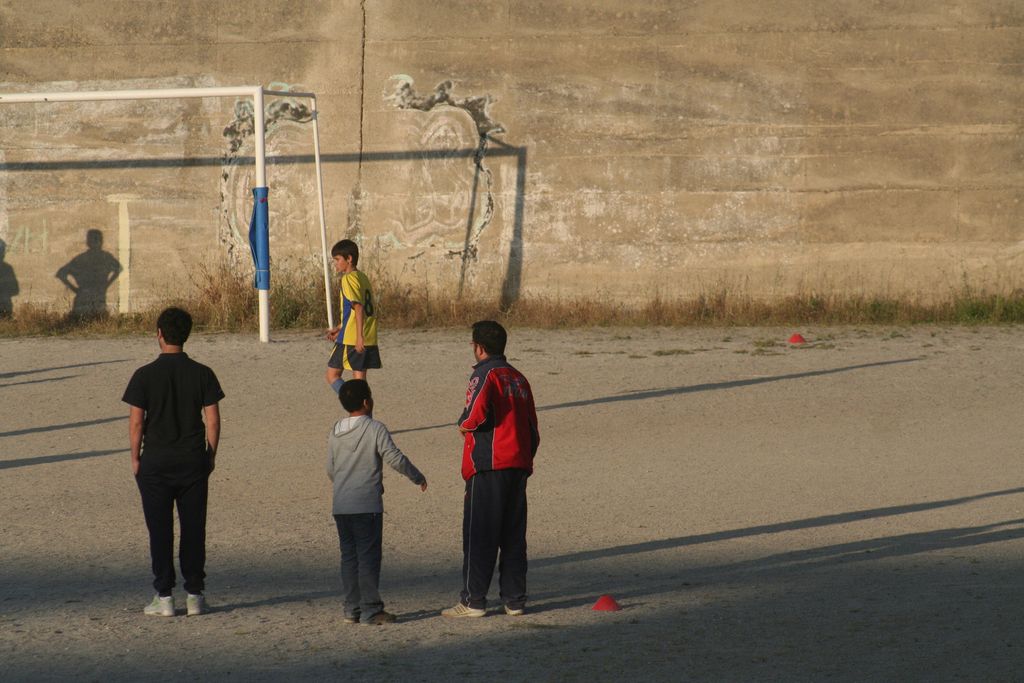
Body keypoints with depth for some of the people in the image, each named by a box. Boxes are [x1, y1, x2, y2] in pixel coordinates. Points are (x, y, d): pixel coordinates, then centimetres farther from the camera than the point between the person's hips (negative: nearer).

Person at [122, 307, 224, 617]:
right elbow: (213, 420, -1)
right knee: (193, 528, 7)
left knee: (160, 530, 4)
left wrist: (135, 458, 4)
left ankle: (164, 597, 3)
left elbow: (136, 421, -7)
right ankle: (195, 594, 8)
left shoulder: (145, 375, -7)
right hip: (193, 462, 2)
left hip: (155, 463, -2)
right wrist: (210, 455, 10)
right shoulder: (202, 373, -1)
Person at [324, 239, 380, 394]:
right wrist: (339, 329, 26)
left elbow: (358, 308, -22)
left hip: (351, 340, -8)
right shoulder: (362, 277, 16)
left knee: (332, 375, 2)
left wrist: (359, 336, -26)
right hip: (369, 340, 8)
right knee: (359, 379, 9)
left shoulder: (349, 278, -11)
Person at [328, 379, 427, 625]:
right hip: (367, 505, -6)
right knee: (369, 556, -2)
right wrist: (418, 478, 5)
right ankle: (370, 610, -2)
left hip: (340, 506, 6)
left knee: (349, 556, 11)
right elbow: (396, 459, -10)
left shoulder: (335, 432, 10)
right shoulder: (375, 429, -9)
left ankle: (352, 609, 13)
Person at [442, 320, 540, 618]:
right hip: (518, 466, 7)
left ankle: (473, 600, -2)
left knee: (479, 535, -3)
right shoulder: (518, 378, 16)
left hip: (488, 467, -7)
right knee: (513, 535, 10)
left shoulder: (485, 375, -8)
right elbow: (532, 428, 17)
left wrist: (464, 424, -5)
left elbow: (477, 413, -26)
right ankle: (514, 599, 10)